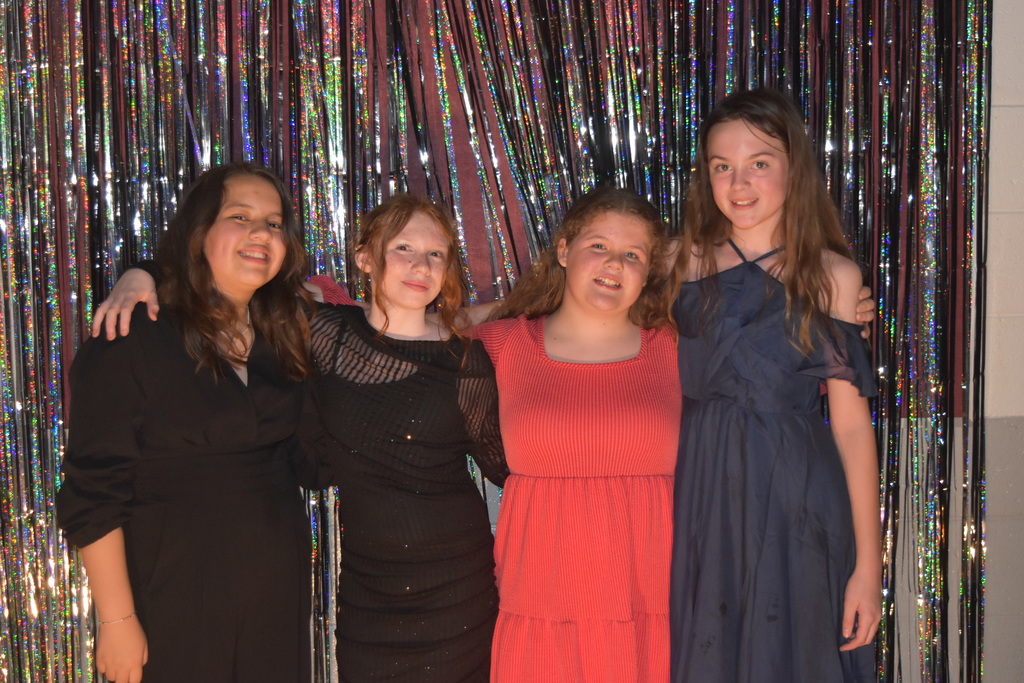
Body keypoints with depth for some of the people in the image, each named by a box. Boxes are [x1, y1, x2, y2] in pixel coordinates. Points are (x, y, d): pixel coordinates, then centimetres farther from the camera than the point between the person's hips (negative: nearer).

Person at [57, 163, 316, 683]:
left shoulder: (285, 334, 5)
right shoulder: (129, 339, -12)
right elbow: (93, 493, -13)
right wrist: (116, 618, -15)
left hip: (277, 587, 5)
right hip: (173, 596, -5)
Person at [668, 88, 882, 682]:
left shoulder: (833, 275, -3)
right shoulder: (685, 259, 2)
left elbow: (851, 422, -5)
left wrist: (868, 565, -6)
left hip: (798, 512, -1)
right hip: (702, 501, 2)